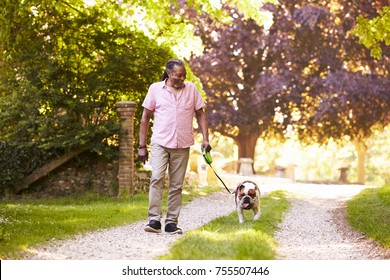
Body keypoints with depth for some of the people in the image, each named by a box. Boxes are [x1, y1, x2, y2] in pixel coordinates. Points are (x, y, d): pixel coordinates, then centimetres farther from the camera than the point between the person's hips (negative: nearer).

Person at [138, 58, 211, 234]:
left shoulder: (191, 89, 7)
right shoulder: (155, 89, 2)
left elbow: (200, 114, 12)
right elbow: (145, 117, 6)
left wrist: (205, 139, 1)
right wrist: (142, 146, 3)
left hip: (182, 145, 2)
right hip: (160, 143, -2)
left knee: (176, 185, 4)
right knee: (157, 178, -18)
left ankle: (171, 222, 9)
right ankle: (154, 220, -17)